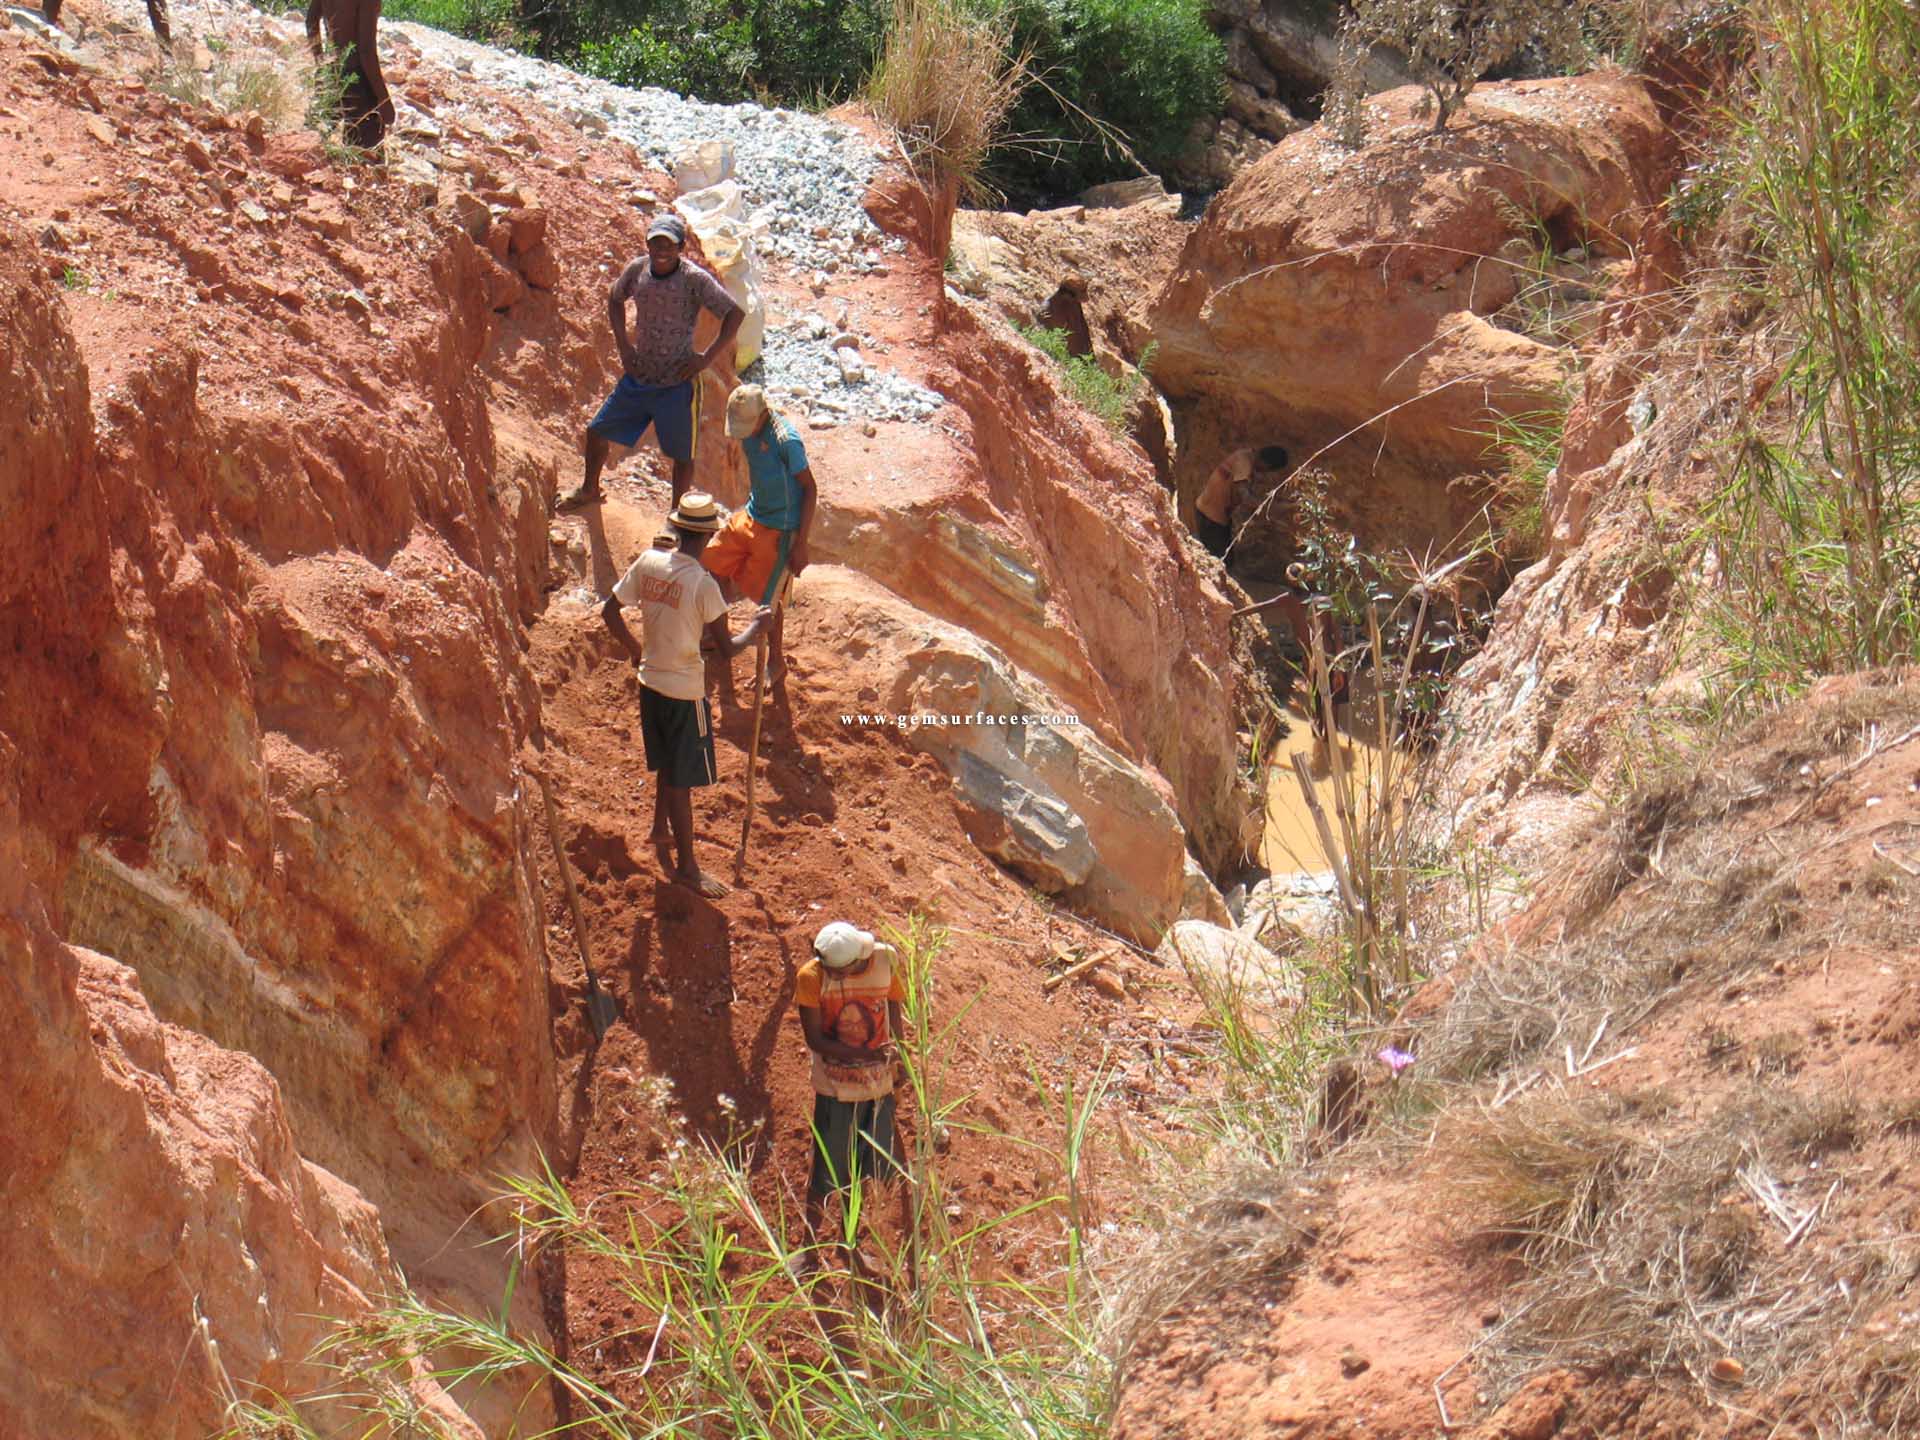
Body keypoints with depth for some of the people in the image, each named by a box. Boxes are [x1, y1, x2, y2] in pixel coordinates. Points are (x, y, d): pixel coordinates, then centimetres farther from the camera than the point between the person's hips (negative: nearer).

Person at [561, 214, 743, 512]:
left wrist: (707, 357, -17)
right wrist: (623, 345, 7)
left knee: (682, 453, 5)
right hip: (638, 376, 5)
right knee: (597, 432, 14)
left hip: (676, 384, -5)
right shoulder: (637, 270, -4)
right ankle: (590, 490, 40)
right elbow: (615, 299, 17)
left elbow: (735, 314, -16)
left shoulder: (695, 279, -18)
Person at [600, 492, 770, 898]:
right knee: (681, 780, 5)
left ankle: (661, 831, 45)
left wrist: (636, 650, 17)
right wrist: (757, 625, -2)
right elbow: (727, 648, -20)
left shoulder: (648, 562, -6)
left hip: (651, 681, 6)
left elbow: (609, 611, 3)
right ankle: (686, 867, 16)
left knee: (668, 766, 27)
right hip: (685, 691, -6)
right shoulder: (702, 583, -23)